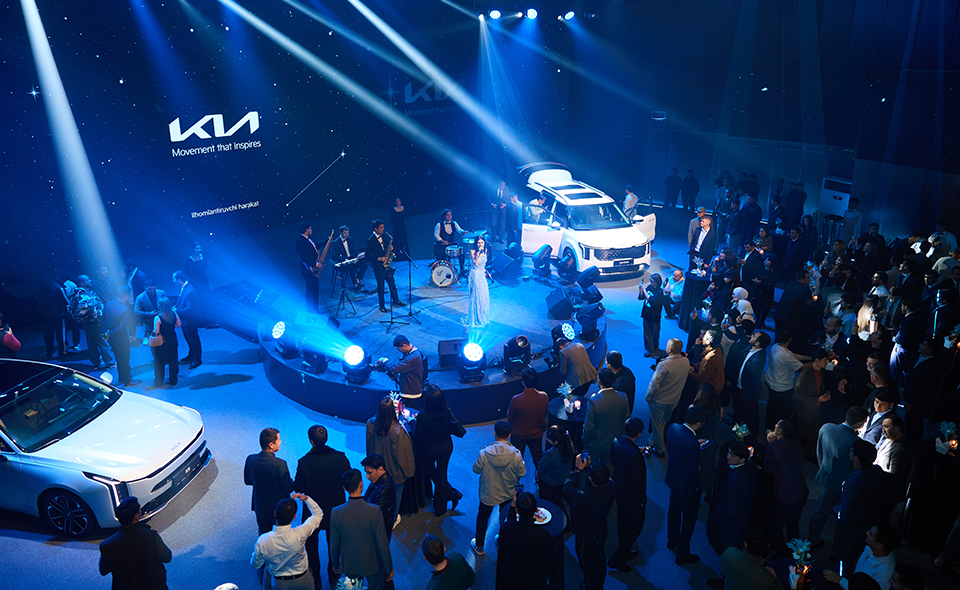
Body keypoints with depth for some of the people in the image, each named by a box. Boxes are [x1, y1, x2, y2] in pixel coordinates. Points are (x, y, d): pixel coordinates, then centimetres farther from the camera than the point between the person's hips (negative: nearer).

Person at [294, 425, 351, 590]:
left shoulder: (304, 462, -26)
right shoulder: (340, 457, -21)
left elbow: (298, 489, -15)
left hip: (313, 512, -2)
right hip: (335, 510, 2)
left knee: (311, 546, 22)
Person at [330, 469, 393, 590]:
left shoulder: (336, 513, -20)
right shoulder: (374, 511, -26)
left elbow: (334, 545, -7)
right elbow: (382, 544, -19)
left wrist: (335, 565, 12)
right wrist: (389, 568, -4)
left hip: (349, 566, 2)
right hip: (373, 565, -2)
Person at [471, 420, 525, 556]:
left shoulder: (484, 453, -29)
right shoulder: (516, 455, -27)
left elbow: (476, 469, -12)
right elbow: (522, 473, -12)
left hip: (488, 494, -1)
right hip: (508, 494, 1)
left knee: (482, 519, 24)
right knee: (505, 518, 27)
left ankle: (479, 546, 41)